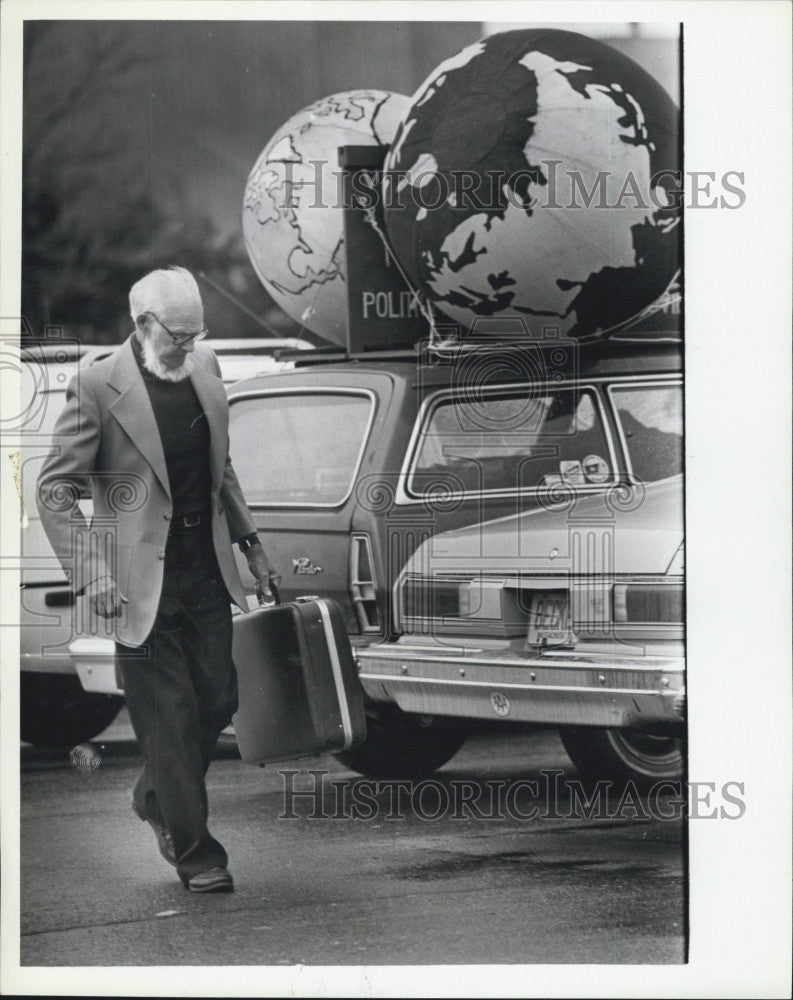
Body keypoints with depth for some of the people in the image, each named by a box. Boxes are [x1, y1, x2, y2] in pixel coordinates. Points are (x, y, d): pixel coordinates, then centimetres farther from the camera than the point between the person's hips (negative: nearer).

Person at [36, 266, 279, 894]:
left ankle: (156, 799, 34)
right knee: (168, 717, -1)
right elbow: (55, 490, -11)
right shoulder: (98, 388, -14)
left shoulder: (205, 369, 5)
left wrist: (251, 543, 17)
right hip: (143, 581, -6)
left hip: (206, 571, 6)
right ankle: (194, 851, 11)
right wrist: (92, 576, -18)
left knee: (219, 700, 8)